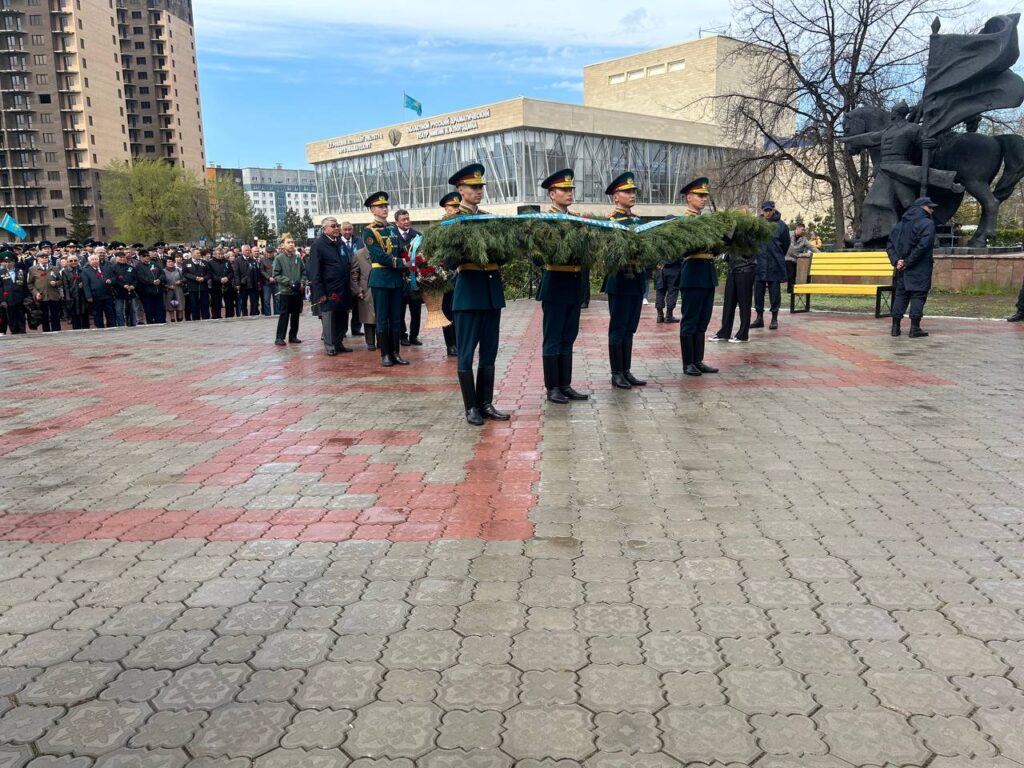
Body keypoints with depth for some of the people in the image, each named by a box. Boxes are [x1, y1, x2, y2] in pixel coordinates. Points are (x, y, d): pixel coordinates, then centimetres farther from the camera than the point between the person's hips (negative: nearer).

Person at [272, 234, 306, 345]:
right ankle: (279, 337, 3)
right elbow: (275, 275, -7)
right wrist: (289, 282, -14)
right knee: (284, 314, -3)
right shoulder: (279, 258, -5)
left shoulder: (298, 258, 5)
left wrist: (302, 283, -3)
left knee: (295, 314, 9)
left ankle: (293, 336, 19)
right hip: (285, 291, -4)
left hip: (298, 291, 4)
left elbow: (303, 271, 13)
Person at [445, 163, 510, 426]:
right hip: (469, 289, -6)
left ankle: (486, 404, 16)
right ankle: (471, 407, 7)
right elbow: (451, 260, -10)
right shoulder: (451, 220, -2)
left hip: (492, 289, 6)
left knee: (489, 351, 9)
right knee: (466, 353, 0)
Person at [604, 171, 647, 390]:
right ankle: (616, 374, 6)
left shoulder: (637, 220, 15)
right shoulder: (610, 220, -7)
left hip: (637, 279, 7)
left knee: (630, 328, 11)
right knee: (618, 328, 0)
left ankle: (626, 371, 18)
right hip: (620, 279, -7)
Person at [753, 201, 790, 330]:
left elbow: (786, 244, 8)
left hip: (775, 266, -2)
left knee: (774, 292, 3)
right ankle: (759, 318, 15)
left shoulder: (781, 225, -1)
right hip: (759, 264, 2)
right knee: (758, 292, 5)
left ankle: (774, 318, 11)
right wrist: (756, 256, 9)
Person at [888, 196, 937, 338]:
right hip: (920, 270, -6)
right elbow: (922, 246, -21)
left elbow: (890, 244, 7)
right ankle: (915, 328, -2)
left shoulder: (901, 224, 13)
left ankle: (895, 326, 12)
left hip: (902, 269, 6)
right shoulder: (927, 224, -9)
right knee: (918, 296, -1)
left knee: (900, 295, 11)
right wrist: (908, 262, -16)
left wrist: (896, 260, -2)